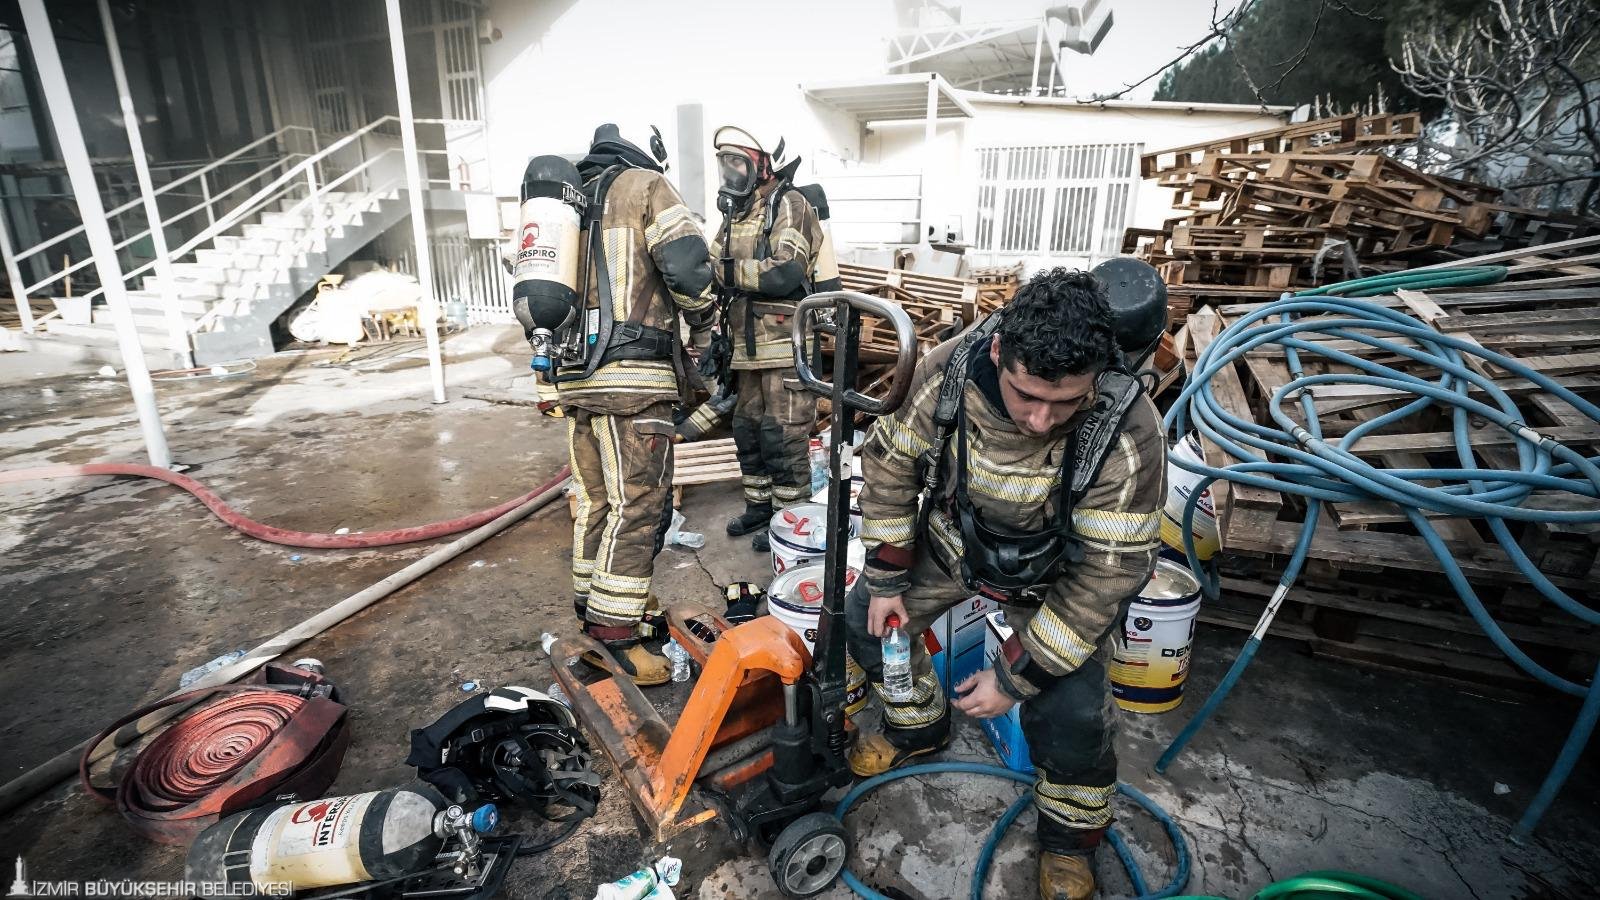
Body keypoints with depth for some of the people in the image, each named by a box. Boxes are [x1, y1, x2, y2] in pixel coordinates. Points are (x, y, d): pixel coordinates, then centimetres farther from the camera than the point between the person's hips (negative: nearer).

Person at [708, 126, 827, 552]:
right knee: (748, 430, 15)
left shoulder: (789, 205, -8)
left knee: (784, 436, -3)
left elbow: (784, 275, -22)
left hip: (786, 346, -9)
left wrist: (723, 268, -15)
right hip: (749, 348, 9)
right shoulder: (736, 213, 17)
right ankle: (758, 506, 30)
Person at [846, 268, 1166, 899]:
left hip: (1053, 577, -3)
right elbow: (888, 462, -13)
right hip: (952, 540, 4)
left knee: (1070, 712, -16)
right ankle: (918, 727, 36)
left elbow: (1109, 570, -27)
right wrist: (886, 578, -8)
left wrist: (1017, 677, -23)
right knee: (867, 617, 6)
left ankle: (1072, 835, 19)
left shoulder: (1128, 433, -36)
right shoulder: (947, 372, -29)